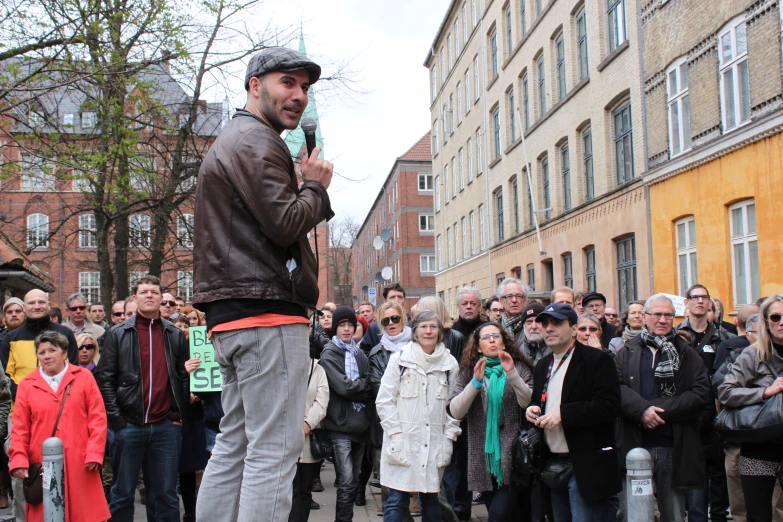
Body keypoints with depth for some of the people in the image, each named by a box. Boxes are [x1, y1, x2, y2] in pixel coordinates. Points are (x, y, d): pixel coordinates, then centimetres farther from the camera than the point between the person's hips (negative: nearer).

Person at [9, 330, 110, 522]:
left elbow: (98, 418, 2)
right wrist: (19, 460, -4)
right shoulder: (27, 384, 8)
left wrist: (94, 453, -7)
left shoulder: (84, 377, 5)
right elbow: (20, 428, 7)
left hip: (80, 464, -1)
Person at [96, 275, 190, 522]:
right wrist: (116, 419, -7)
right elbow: (104, 379, 1)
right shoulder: (119, 334, 6)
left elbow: (185, 378, 10)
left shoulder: (176, 335, 11)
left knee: (166, 495, 6)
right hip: (129, 426, -1)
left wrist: (180, 415, 1)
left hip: (166, 427, 1)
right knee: (123, 494, 7)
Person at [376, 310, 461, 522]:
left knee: (431, 500, 10)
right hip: (402, 442, -2)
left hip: (434, 445, 2)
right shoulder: (399, 359, -1)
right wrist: (396, 434, -8)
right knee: (397, 501, -3)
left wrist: (448, 438, 1)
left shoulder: (450, 363, 6)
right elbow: (384, 401, -1)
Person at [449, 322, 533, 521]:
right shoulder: (468, 372, 5)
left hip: (512, 456, -2)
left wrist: (512, 374, -20)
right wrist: (475, 382, -17)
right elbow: (455, 411, -6)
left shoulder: (519, 368, 1)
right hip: (484, 458, 3)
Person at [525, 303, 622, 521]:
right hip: (553, 464, 7)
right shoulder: (542, 366, 16)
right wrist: (532, 408, 4)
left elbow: (609, 406, -18)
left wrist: (563, 414, -22)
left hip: (586, 467, -7)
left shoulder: (596, 360, -8)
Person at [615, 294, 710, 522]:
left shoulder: (686, 354, 8)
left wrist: (660, 409, -13)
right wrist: (642, 410, -20)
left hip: (674, 446, 0)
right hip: (635, 445, 0)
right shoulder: (627, 352, 8)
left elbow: (701, 393, -4)